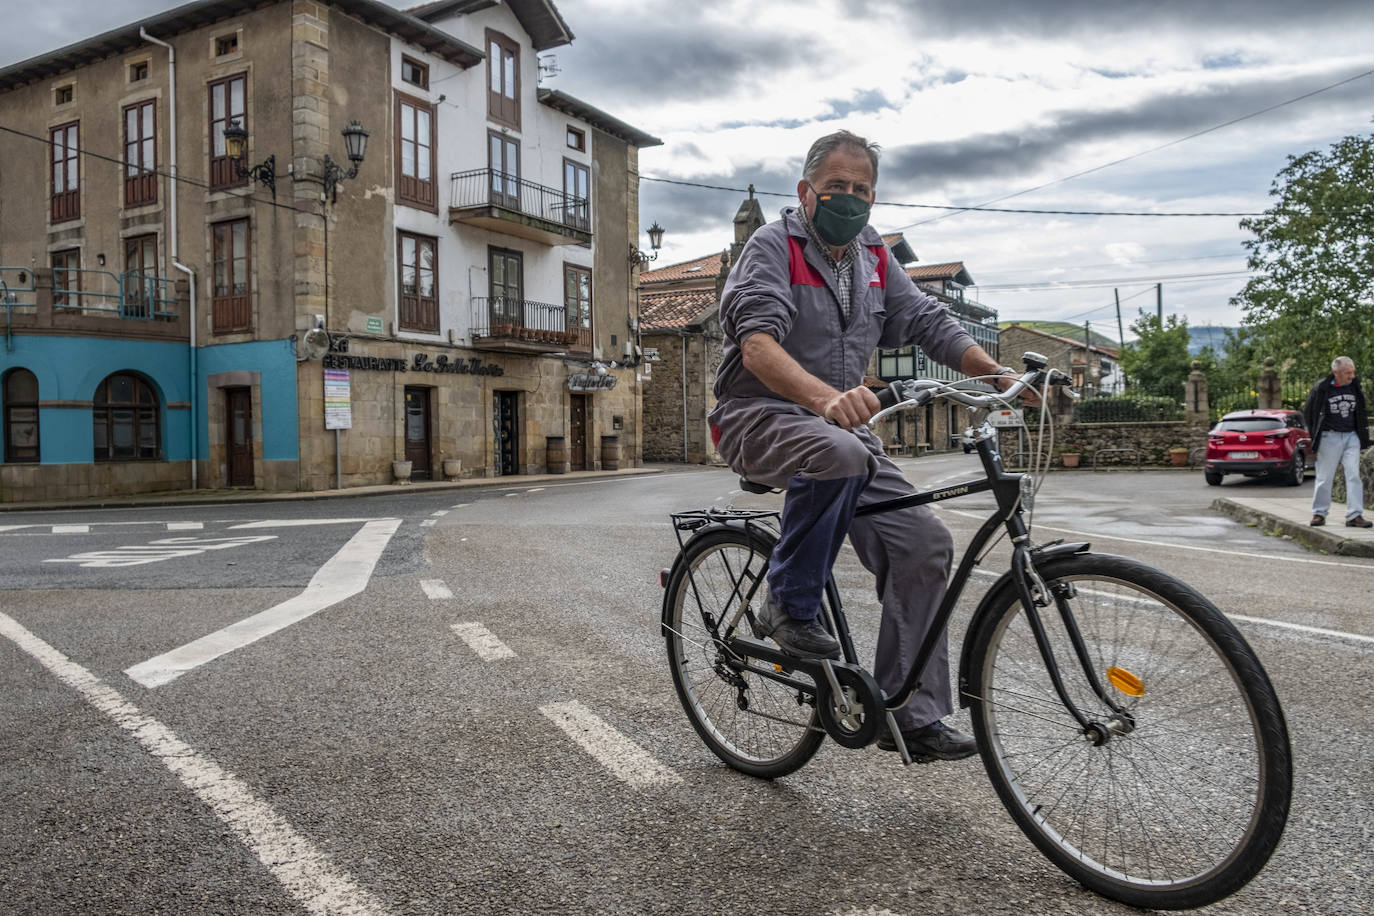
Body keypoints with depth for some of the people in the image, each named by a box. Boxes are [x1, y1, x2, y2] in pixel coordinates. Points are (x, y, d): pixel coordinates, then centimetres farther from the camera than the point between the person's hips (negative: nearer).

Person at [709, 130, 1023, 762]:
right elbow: (758, 347, -26)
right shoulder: (773, 247, -10)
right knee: (838, 454, -39)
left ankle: (911, 717, 3)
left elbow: (930, 323, 9)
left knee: (925, 543, -7)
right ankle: (789, 606, -17)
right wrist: (828, 398, -44)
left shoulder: (874, 258, 13)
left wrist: (1004, 376, -7)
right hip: (758, 418, -6)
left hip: (840, 425, 7)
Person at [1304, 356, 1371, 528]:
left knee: (1354, 475, -3)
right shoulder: (1321, 388, -10)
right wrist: (1316, 435, 4)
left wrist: (1363, 434, 13)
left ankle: (1355, 515, -2)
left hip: (1351, 437, 3)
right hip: (1330, 437, -3)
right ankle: (1319, 513, 14)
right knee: (1324, 477, 3)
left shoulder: (1355, 386, 3)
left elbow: (1361, 412, 18)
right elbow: (1307, 412, 3)